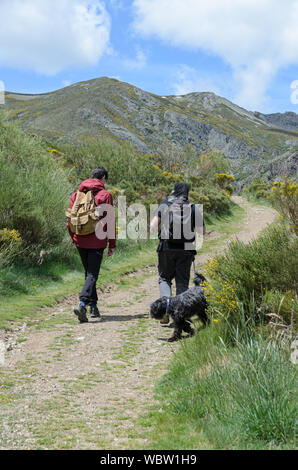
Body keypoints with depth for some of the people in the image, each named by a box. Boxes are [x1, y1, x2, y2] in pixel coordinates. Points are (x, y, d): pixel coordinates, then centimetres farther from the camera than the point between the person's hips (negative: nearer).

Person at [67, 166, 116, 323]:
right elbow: (110, 222, -6)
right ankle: (82, 304, -21)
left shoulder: (77, 194, 8)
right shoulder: (105, 195, -5)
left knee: (89, 273, 17)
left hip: (80, 241, 5)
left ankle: (93, 307, 21)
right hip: (97, 242, -4)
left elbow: (70, 220, 9)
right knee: (92, 274, -3)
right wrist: (112, 244, -1)